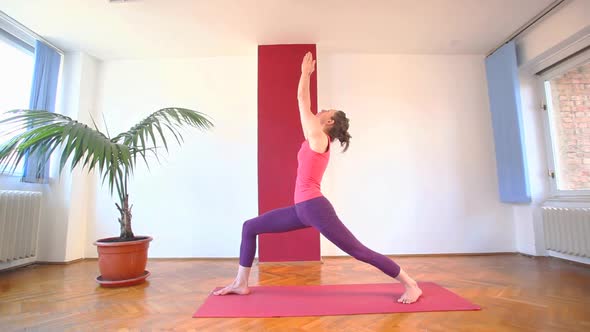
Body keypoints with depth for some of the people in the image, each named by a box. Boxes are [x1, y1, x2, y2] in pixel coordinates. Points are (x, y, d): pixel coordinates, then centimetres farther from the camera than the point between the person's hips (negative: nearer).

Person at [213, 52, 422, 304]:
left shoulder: (318, 137, -5)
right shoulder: (316, 140, 17)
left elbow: (302, 100, 2)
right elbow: (305, 106, 26)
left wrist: (306, 73, 15)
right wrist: (306, 75, 34)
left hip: (314, 207, -9)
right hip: (302, 208, 9)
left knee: (358, 251, -2)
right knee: (250, 227, 11)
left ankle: (411, 286, 15)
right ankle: (241, 284, 20)